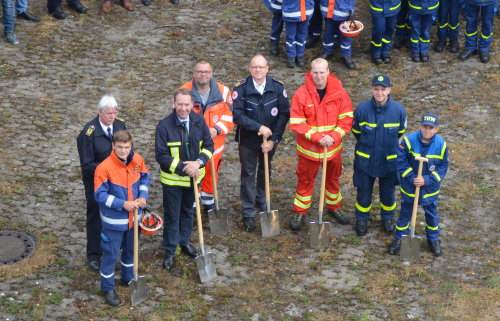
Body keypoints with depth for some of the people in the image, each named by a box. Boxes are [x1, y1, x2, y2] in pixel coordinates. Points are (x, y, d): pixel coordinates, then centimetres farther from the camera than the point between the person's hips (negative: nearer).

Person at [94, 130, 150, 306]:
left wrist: (143, 196, -11)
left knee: (130, 249, 23)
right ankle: (108, 288, 22)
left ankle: (128, 278, 45)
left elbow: (144, 178, 7)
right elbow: (100, 194, -20)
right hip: (114, 220, -5)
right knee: (111, 254, 6)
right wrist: (123, 204, -26)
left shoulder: (137, 160, -9)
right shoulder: (104, 167, -25)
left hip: (133, 217, 6)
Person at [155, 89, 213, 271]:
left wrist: (198, 163, -19)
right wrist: (182, 168, -24)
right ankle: (170, 252, 20)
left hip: (194, 176, 4)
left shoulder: (199, 121, -7)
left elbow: (208, 146, 0)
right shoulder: (165, 126, -19)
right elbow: (161, 155, -18)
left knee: (187, 211, 23)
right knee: (172, 216, 6)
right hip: (172, 179, -4)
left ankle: (184, 242, 44)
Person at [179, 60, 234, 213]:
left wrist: (216, 129, -18)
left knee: (211, 173, 17)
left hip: (214, 142, 2)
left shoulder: (223, 91, -5)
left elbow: (229, 115, -3)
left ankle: (209, 204, 39)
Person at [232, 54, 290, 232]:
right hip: (247, 139, -2)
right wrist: (259, 127, -25)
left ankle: (261, 199, 46)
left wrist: (274, 139, -14)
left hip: (270, 140, 2)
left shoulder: (277, 87, -11)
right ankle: (248, 213, 14)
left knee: (265, 172, 21)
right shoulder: (241, 88, -15)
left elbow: (284, 114, -9)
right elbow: (238, 115, -19)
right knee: (248, 175, 5)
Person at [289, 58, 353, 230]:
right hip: (309, 149, -2)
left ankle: (334, 207, 42)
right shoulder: (301, 94, -16)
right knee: (305, 181, 12)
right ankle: (299, 212, 28)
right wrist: (317, 137, -24)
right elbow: (296, 123, -16)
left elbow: (346, 119, -7)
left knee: (333, 179, 21)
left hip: (334, 147, 2)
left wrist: (333, 137, -21)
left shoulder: (339, 93, -10)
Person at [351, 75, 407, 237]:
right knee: (364, 191, 14)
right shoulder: (362, 109, -19)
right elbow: (356, 132, 1)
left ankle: (387, 217, 44)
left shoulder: (398, 110, -17)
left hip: (389, 160, 1)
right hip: (365, 159, -1)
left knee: (388, 191, 19)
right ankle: (362, 219, 37)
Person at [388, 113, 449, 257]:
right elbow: (400, 161, -14)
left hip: (430, 188, 1)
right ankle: (399, 237, 32)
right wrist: (411, 178, -20)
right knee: (405, 211, 14)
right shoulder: (409, 140, -20)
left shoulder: (441, 145, -16)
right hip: (409, 186, -1)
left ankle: (433, 239, 36)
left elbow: (443, 167, -10)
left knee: (432, 213, 16)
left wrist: (427, 180, -20)